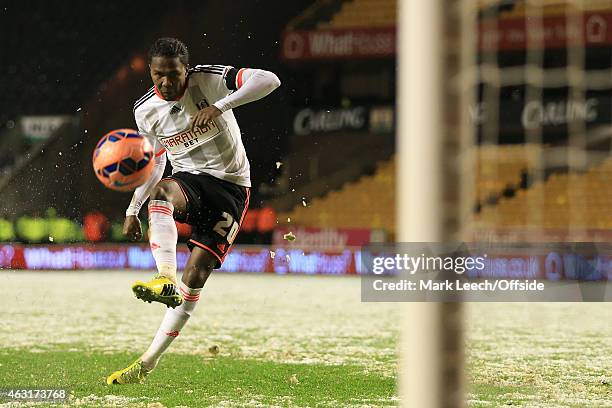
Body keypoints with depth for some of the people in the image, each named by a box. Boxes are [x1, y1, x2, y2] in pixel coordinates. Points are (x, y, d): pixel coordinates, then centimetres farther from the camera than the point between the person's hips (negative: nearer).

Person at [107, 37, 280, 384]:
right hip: (188, 180, 3)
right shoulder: (146, 111, 0)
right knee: (160, 191, -36)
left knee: (196, 273, -12)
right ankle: (166, 281, -52)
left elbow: (269, 80, -27)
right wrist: (133, 210, 11)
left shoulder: (209, 80, -14)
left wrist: (219, 107, -38)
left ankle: (149, 362, -8)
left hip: (230, 187, -3)